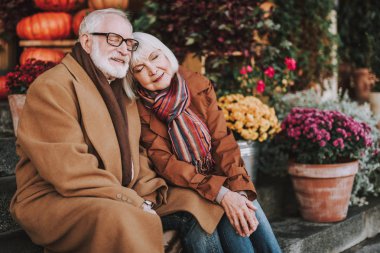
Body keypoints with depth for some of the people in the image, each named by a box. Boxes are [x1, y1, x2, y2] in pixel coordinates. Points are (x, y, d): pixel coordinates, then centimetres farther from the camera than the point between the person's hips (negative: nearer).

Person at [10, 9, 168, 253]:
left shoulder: (124, 93, 20)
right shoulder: (53, 87, -10)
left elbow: (136, 153, 20)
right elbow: (69, 171, -21)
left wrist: (147, 196, -2)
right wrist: (133, 202, -20)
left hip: (118, 200, 9)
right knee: (123, 220, -38)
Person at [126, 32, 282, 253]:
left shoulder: (199, 86, -1)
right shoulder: (139, 111, -11)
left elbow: (222, 141, -5)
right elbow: (167, 164, -15)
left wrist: (240, 191, -20)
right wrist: (221, 194, -26)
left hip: (219, 178, 3)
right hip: (179, 191, -3)